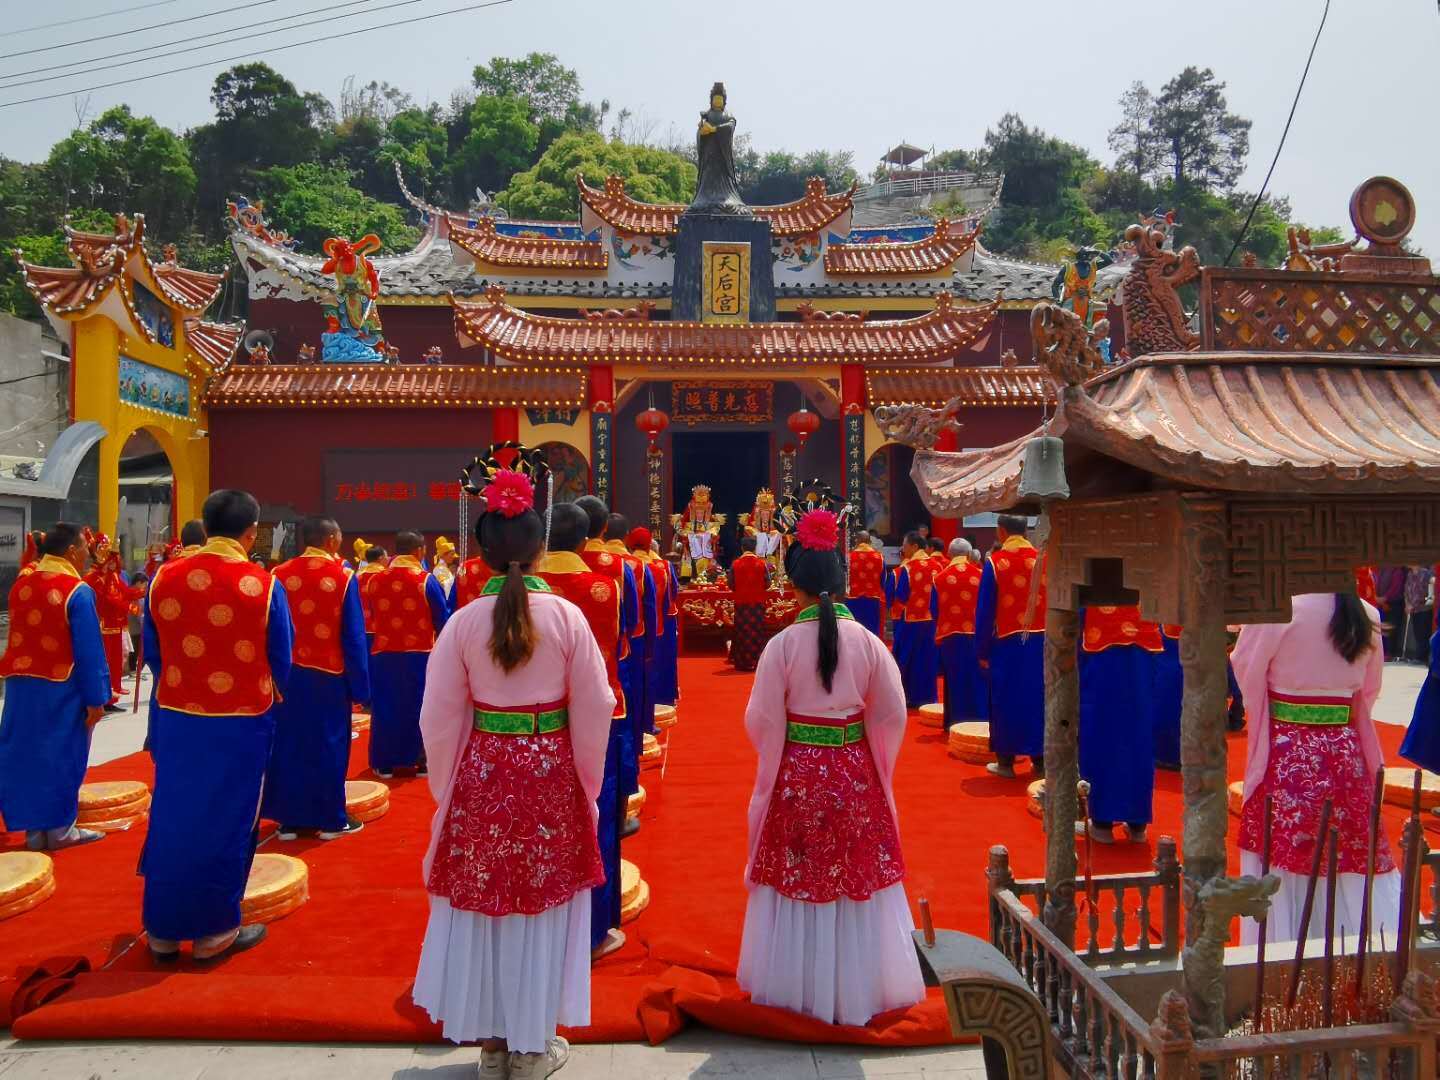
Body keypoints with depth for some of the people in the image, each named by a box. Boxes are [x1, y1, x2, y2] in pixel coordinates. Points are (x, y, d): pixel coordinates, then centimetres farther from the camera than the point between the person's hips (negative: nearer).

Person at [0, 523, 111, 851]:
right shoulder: (78, 591, -16)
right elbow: (89, 651, -16)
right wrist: (95, 698, -13)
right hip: (62, 688, -6)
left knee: (26, 754, 11)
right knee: (61, 755, 5)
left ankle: (33, 830, 19)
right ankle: (59, 828, 14)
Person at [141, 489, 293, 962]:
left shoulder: (162, 579, -5)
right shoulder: (263, 586, -15)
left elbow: (153, 656, 6)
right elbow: (281, 661, -5)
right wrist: (267, 694, 16)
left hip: (175, 718, 4)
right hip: (240, 722, -3)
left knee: (172, 818, 15)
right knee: (226, 822, 10)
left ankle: (163, 930, 27)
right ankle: (214, 931, 21)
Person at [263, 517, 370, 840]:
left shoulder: (280, 575, -1)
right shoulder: (342, 577, -9)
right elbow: (354, 637, -8)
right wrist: (359, 686, -3)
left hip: (287, 673, 3)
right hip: (328, 675, -3)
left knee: (290, 744, 11)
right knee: (328, 744, 8)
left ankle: (289, 818, 18)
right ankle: (330, 819, 15)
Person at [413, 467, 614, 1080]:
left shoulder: (464, 621, -7)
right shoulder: (567, 616, -9)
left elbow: (440, 719, -3)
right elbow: (593, 711, -6)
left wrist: (446, 789, 11)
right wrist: (587, 786, 7)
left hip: (481, 775, 1)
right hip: (550, 775, -1)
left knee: (481, 902, 16)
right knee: (542, 904, 13)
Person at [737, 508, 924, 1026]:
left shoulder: (783, 644, -14)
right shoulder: (868, 642, -8)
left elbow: (762, 720, -9)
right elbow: (892, 714, -3)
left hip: (796, 774, -2)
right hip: (855, 774, 2)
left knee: (796, 874, 13)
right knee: (858, 872, 15)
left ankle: (797, 986, 27)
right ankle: (858, 986, 29)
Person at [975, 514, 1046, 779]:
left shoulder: (994, 562, -9)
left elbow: (984, 611, -7)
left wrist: (982, 650, 0)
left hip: (1007, 643, -2)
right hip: (1040, 641, 2)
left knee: (1006, 700, 9)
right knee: (1038, 699, 11)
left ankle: (1006, 760, 15)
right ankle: (1040, 759, 16)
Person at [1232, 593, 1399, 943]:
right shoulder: (1368, 617, -1)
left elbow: (1244, 667, -4)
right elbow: (1369, 690, 11)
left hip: (1286, 756, -4)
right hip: (1347, 753, 4)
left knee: (1280, 863, 7)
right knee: (1352, 861, 16)